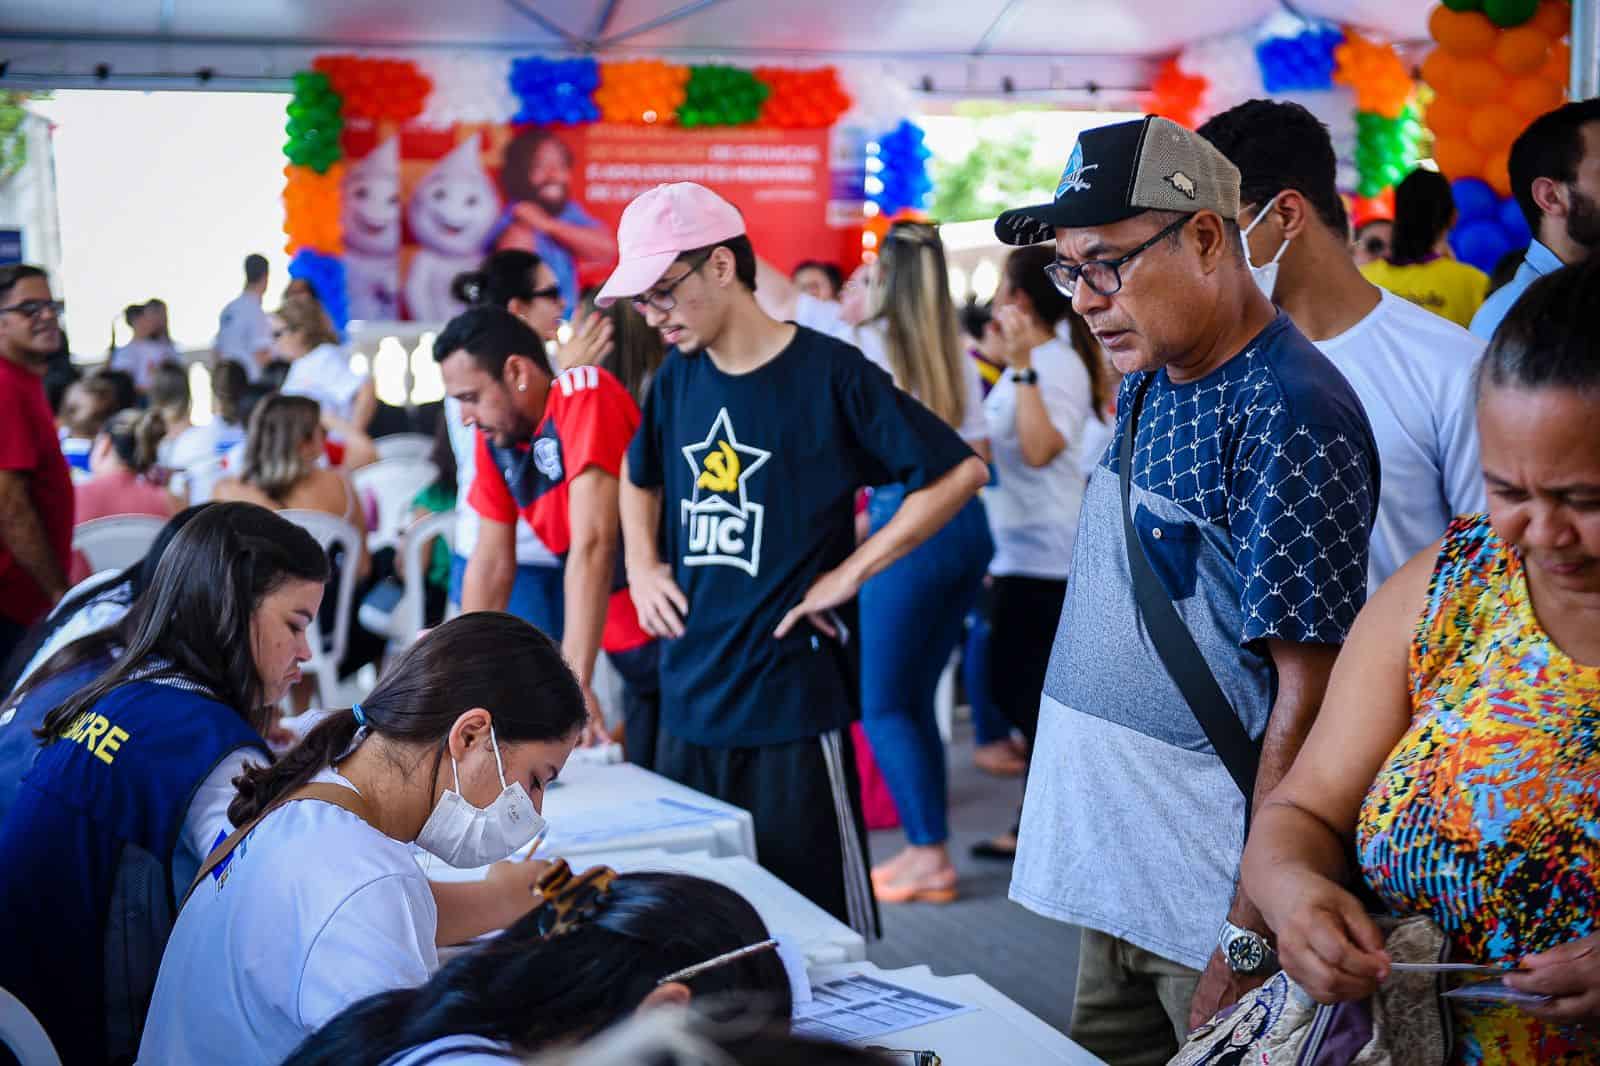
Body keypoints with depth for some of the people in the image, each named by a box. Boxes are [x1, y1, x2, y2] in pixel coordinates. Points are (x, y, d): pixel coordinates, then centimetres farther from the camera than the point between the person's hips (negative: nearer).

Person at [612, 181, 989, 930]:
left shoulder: (827, 375, -10)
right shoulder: (677, 381, 8)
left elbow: (960, 472, -9)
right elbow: (640, 480, 28)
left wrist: (851, 572, -12)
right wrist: (642, 565, 10)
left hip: (792, 706, -6)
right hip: (688, 703, 6)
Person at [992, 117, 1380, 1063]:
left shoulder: (1289, 417, -19)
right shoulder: (1145, 382, 8)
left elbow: (1307, 695, -21)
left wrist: (1251, 940, -20)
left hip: (1213, 898, -8)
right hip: (1112, 872, 8)